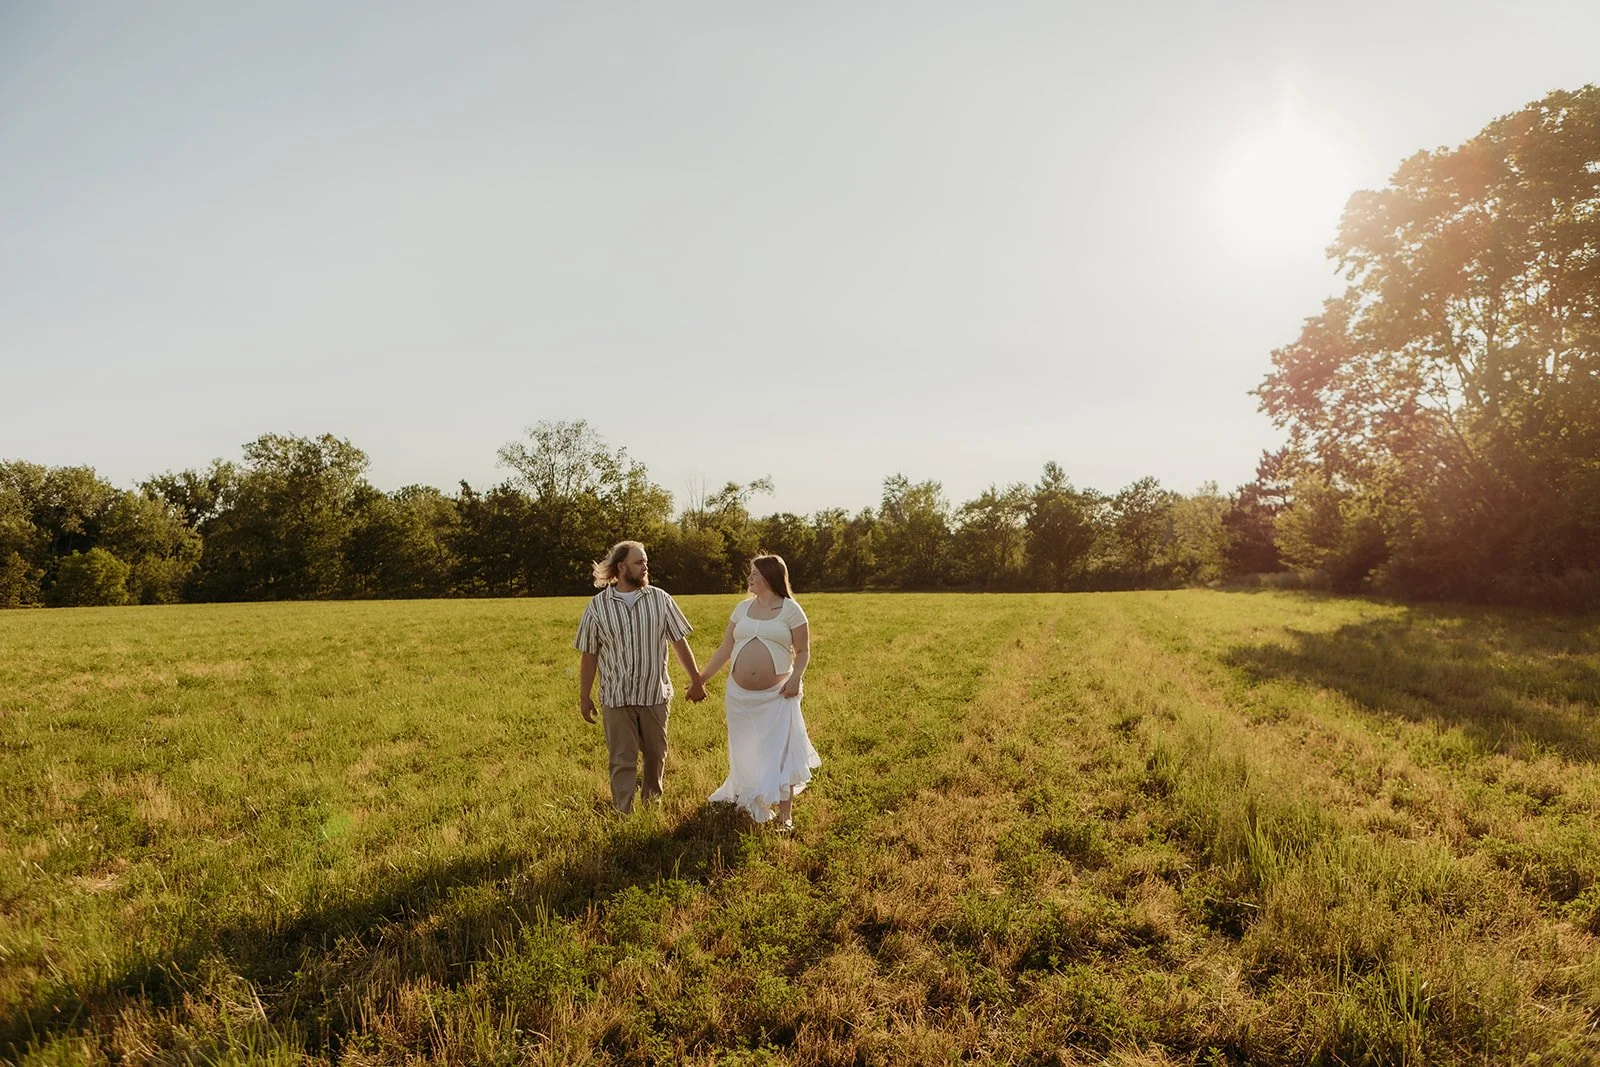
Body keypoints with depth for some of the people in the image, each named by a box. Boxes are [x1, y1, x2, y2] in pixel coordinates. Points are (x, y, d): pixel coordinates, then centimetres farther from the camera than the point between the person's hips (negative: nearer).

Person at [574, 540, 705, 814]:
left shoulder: (660, 599, -2)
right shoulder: (597, 606, -4)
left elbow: (679, 642, 2)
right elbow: (589, 656, 0)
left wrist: (696, 680, 3)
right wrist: (584, 697, 2)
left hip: (655, 694, 2)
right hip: (616, 698, -2)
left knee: (656, 754, 16)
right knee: (622, 761, 3)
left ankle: (652, 802, 39)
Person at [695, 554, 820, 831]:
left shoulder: (790, 610, -3)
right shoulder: (742, 608, 9)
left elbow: (803, 651, -2)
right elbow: (725, 649, 9)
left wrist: (796, 677, -20)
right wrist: (702, 678, 5)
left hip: (777, 695, -4)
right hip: (740, 695, 4)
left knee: (779, 752, -2)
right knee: (746, 750, 14)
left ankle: (785, 816, 9)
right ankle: (747, 801, 34)